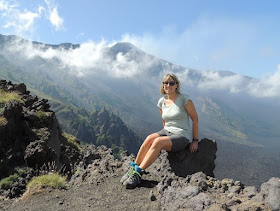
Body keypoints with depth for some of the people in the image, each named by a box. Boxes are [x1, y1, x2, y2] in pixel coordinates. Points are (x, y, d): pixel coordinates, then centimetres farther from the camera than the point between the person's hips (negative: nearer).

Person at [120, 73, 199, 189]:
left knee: (158, 141, -33)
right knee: (150, 138, -28)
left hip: (182, 136, -5)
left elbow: (195, 119, -4)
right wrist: (166, 132, 13)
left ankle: (138, 173, -30)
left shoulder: (184, 99, -9)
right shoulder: (162, 101, 7)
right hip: (166, 131, 5)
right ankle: (133, 168, -23)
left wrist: (195, 140, -3)